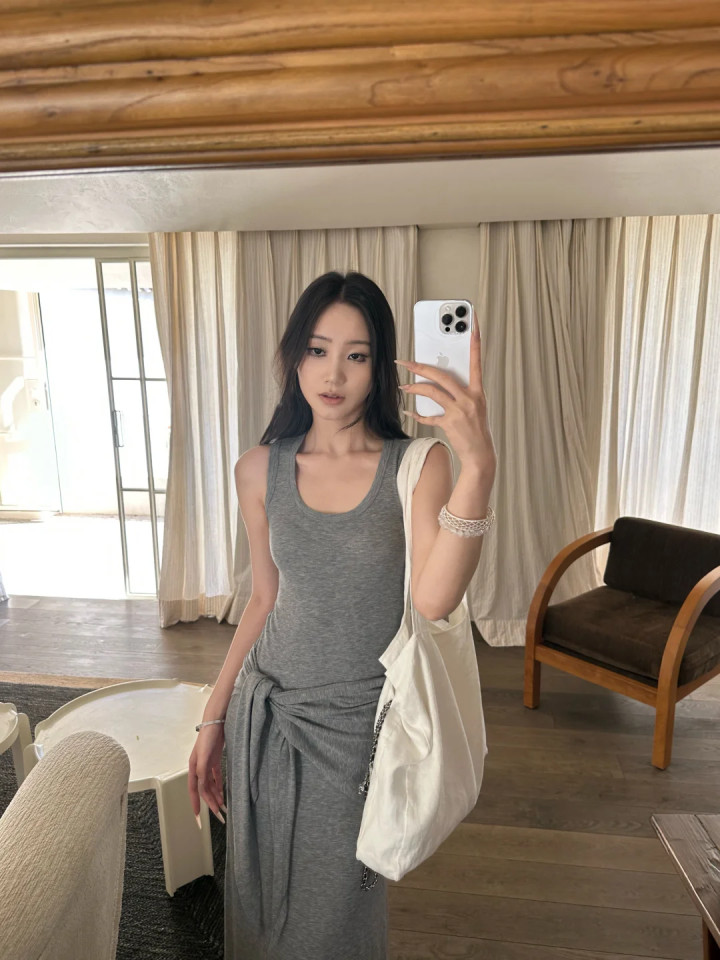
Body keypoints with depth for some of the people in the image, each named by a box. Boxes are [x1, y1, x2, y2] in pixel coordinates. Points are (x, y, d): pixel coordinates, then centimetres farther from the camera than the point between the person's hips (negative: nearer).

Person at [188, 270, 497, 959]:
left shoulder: (418, 465, -13)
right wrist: (213, 717, 7)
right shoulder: (261, 469, -4)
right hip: (267, 708, 3)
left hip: (360, 719, -2)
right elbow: (265, 598, 5)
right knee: (259, 896, 23)